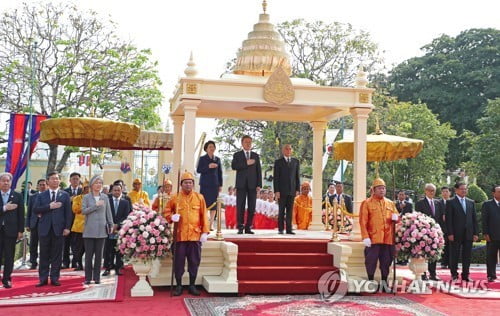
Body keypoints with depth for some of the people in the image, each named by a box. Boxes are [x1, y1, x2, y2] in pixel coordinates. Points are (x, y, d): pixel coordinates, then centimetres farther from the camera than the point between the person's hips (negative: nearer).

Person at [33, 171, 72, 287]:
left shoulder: (65, 195, 8)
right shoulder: (41, 195, 10)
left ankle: (54, 278, 10)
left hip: (59, 228, 0)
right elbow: (35, 210, -2)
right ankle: (43, 278, 12)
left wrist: (67, 227, -6)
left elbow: (68, 212, 3)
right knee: (44, 255, 5)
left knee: (57, 255, 2)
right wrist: (49, 206, -14)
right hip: (45, 228, 1)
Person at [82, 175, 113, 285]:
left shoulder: (105, 197, 8)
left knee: (99, 254, 5)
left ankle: (97, 277, 12)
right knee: (89, 255, 0)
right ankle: (88, 278, 9)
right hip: (89, 230, -1)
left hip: (101, 230, 2)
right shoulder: (87, 197, 3)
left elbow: (108, 212, 10)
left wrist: (111, 225, 6)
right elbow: (83, 211, -7)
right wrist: (96, 205, -14)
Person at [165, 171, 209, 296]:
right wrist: (171, 217, -11)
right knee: (179, 262, 4)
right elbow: (167, 211, 11)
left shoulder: (199, 197, 4)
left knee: (194, 262, 6)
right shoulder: (175, 198, 3)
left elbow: (204, 216, 3)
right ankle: (179, 286, 16)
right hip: (180, 235, 0)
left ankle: (192, 285, 18)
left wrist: (205, 232, -3)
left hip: (195, 235, 1)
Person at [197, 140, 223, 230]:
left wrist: (220, 185, 7)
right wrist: (208, 167, -17)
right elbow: (198, 170, -4)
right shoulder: (202, 159, 4)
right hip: (205, 184, -3)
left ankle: (211, 224, 7)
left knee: (214, 204, 1)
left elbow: (220, 172, 12)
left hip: (214, 184, 3)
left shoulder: (217, 159, 12)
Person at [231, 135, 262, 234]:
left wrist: (259, 184, 1)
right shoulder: (237, 155, 9)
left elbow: (259, 170, 9)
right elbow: (233, 166, -8)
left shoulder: (256, 155, 14)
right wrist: (246, 163, -15)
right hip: (241, 184, -2)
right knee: (240, 206, -4)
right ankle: (240, 227, 1)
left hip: (252, 184, 2)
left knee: (252, 207, 0)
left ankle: (248, 227, 5)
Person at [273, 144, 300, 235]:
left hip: (292, 190, 2)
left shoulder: (296, 161, 12)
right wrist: (276, 191, -8)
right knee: (281, 211, 1)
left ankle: (289, 229, 5)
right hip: (282, 190, -2)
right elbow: (275, 178, -1)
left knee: (290, 210, 2)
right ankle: (280, 229, 6)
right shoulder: (278, 162, 3)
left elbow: (297, 176, 11)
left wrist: (298, 189, 2)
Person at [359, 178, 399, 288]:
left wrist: (395, 218, -5)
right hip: (373, 238, -4)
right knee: (371, 261, 0)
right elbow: (363, 221, -6)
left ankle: (384, 282, 18)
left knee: (386, 262, 8)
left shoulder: (390, 203, 14)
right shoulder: (367, 203, 0)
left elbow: (396, 217, 21)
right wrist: (365, 237, -14)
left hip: (388, 239, 4)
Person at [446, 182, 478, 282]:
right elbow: (448, 219, -6)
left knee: (467, 256, 7)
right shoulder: (451, 202, -2)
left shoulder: (471, 202, 12)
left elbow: (474, 218, 12)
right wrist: (450, 233, -12)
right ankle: (454, 275, 13)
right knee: (454, 255, 3)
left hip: (468, 234, 4)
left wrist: (475, 233, 5)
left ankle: (465, 275, 16)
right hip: (456, 234, -4)